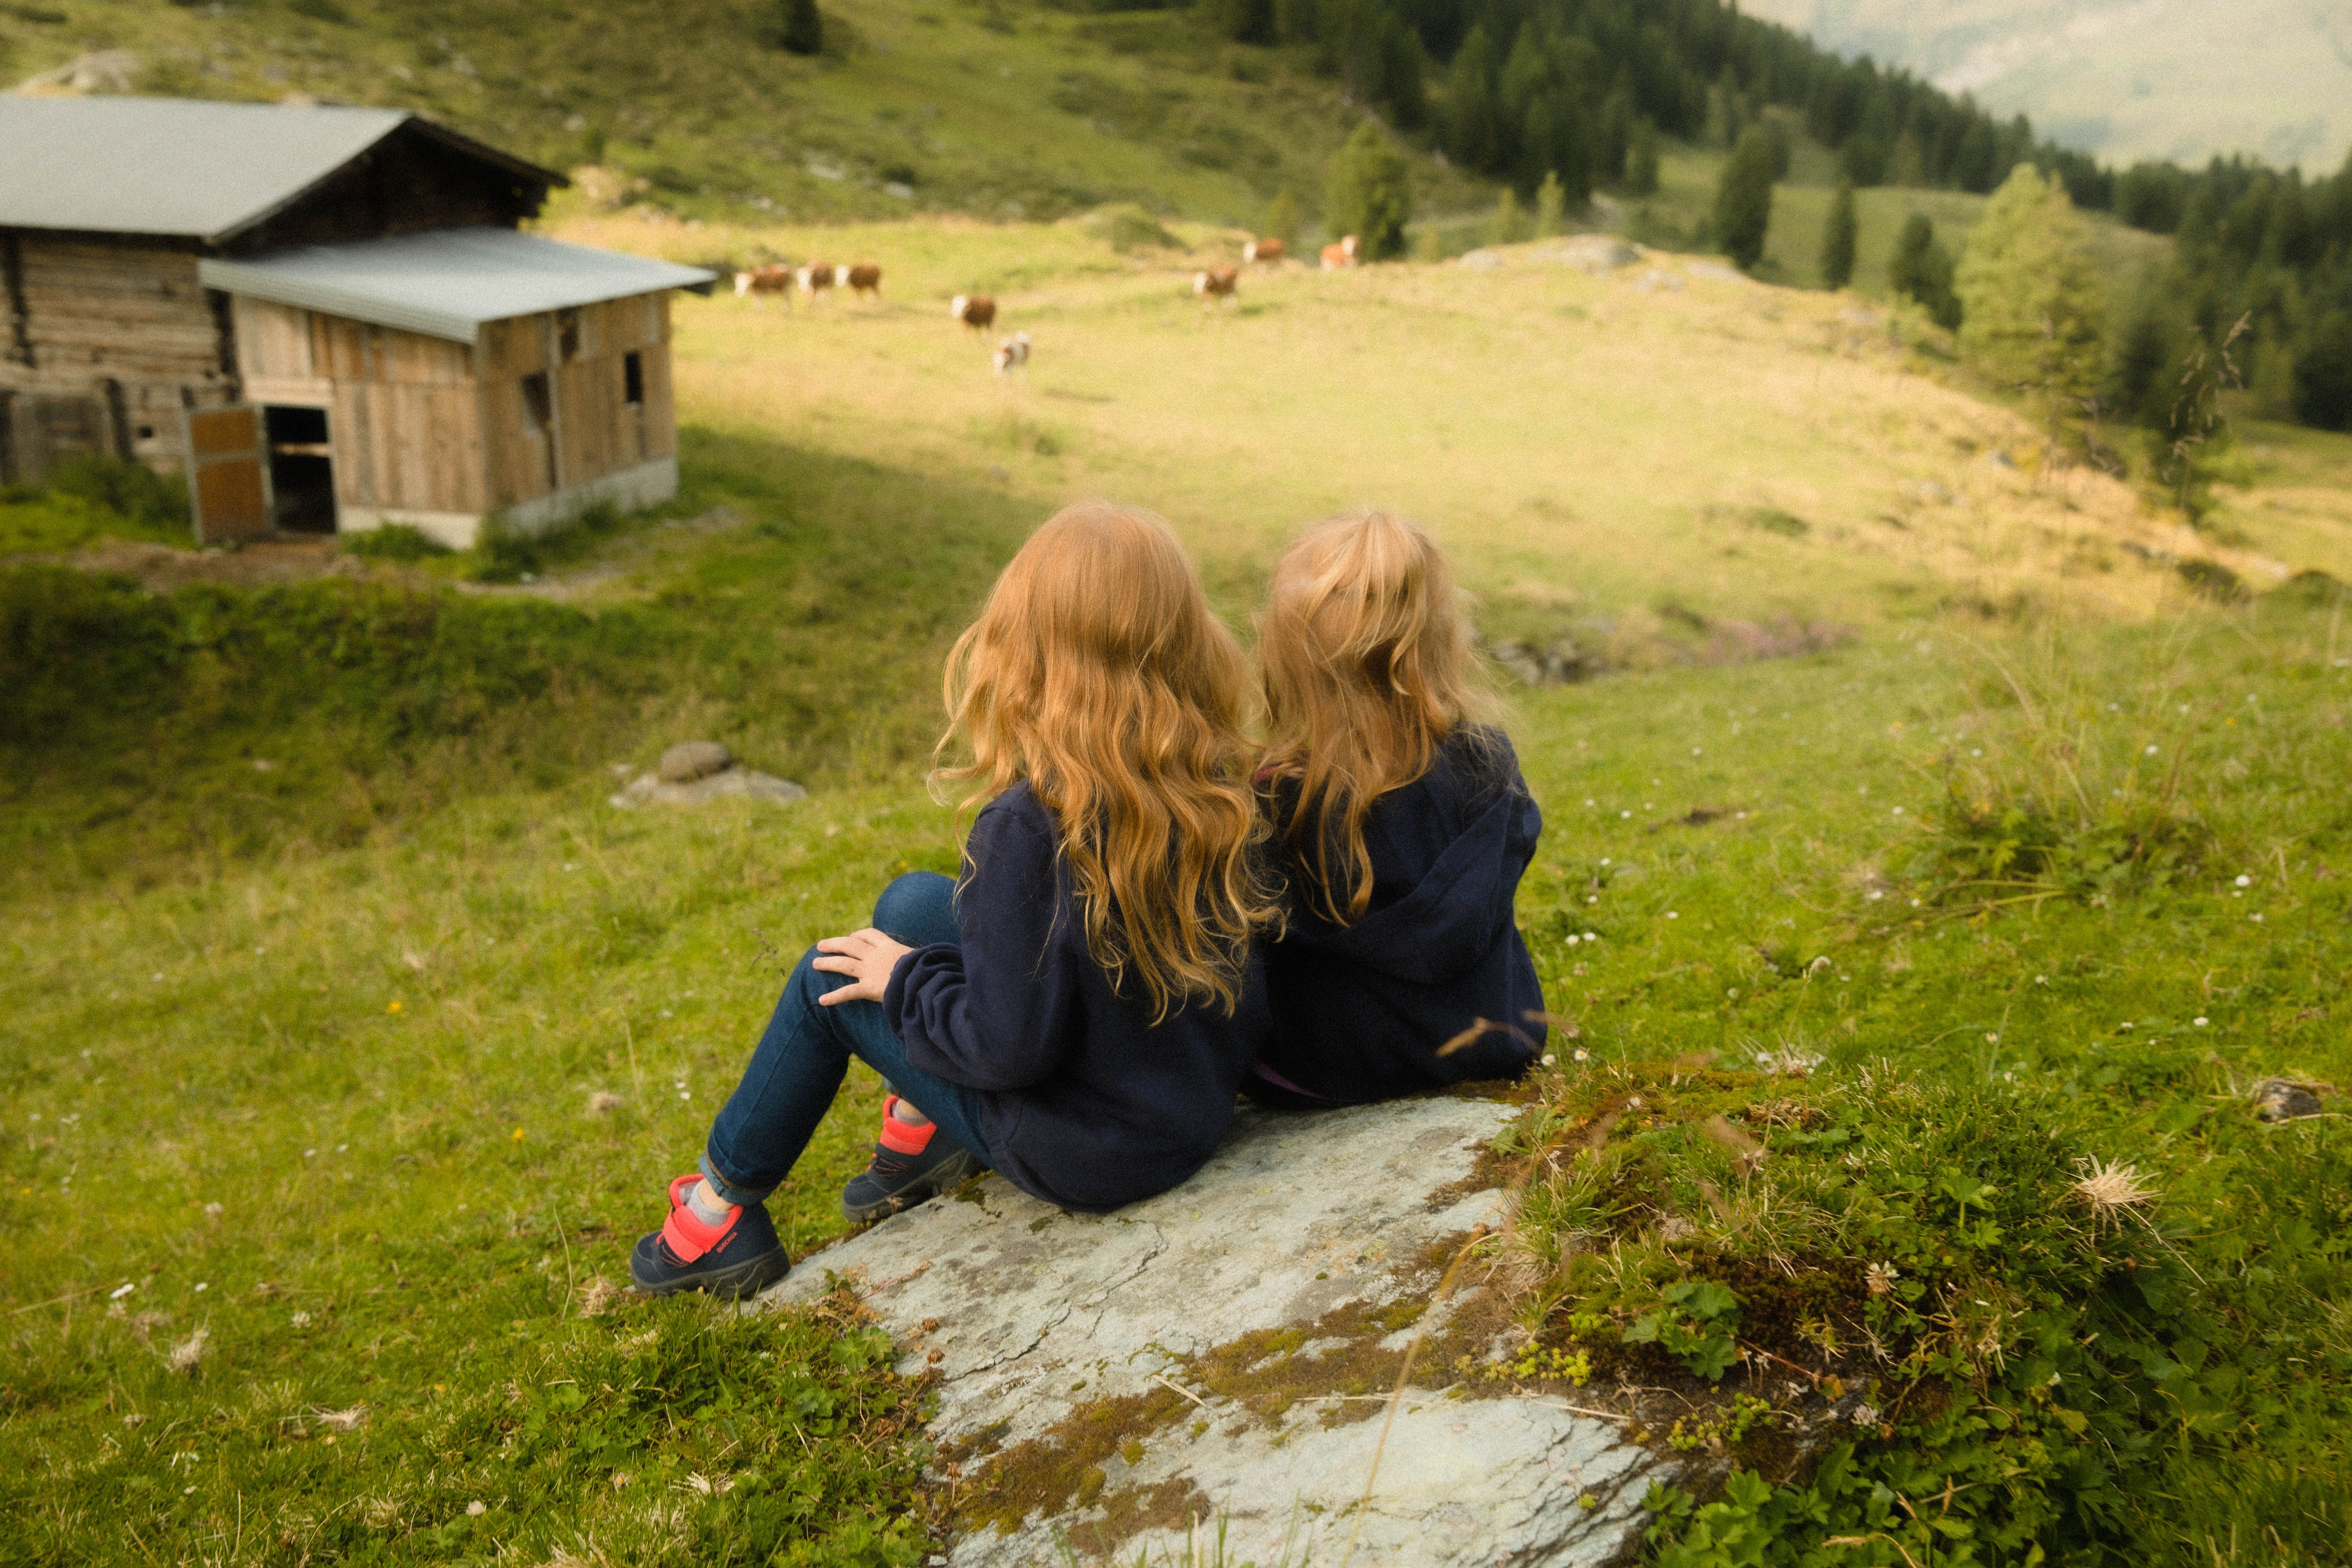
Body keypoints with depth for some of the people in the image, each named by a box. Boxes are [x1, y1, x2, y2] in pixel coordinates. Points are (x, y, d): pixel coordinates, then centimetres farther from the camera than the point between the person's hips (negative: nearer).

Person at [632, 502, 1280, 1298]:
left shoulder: (1032, 828, -30)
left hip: (1082, 1155, -6)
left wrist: (904, 980, -6)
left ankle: (722, 1210, 31)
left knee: (830, 980, 11)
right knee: (912, 901, 15)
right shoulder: (1226, 789, -10)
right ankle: (921, 1134, 35)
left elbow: (1010, 1046, -26)